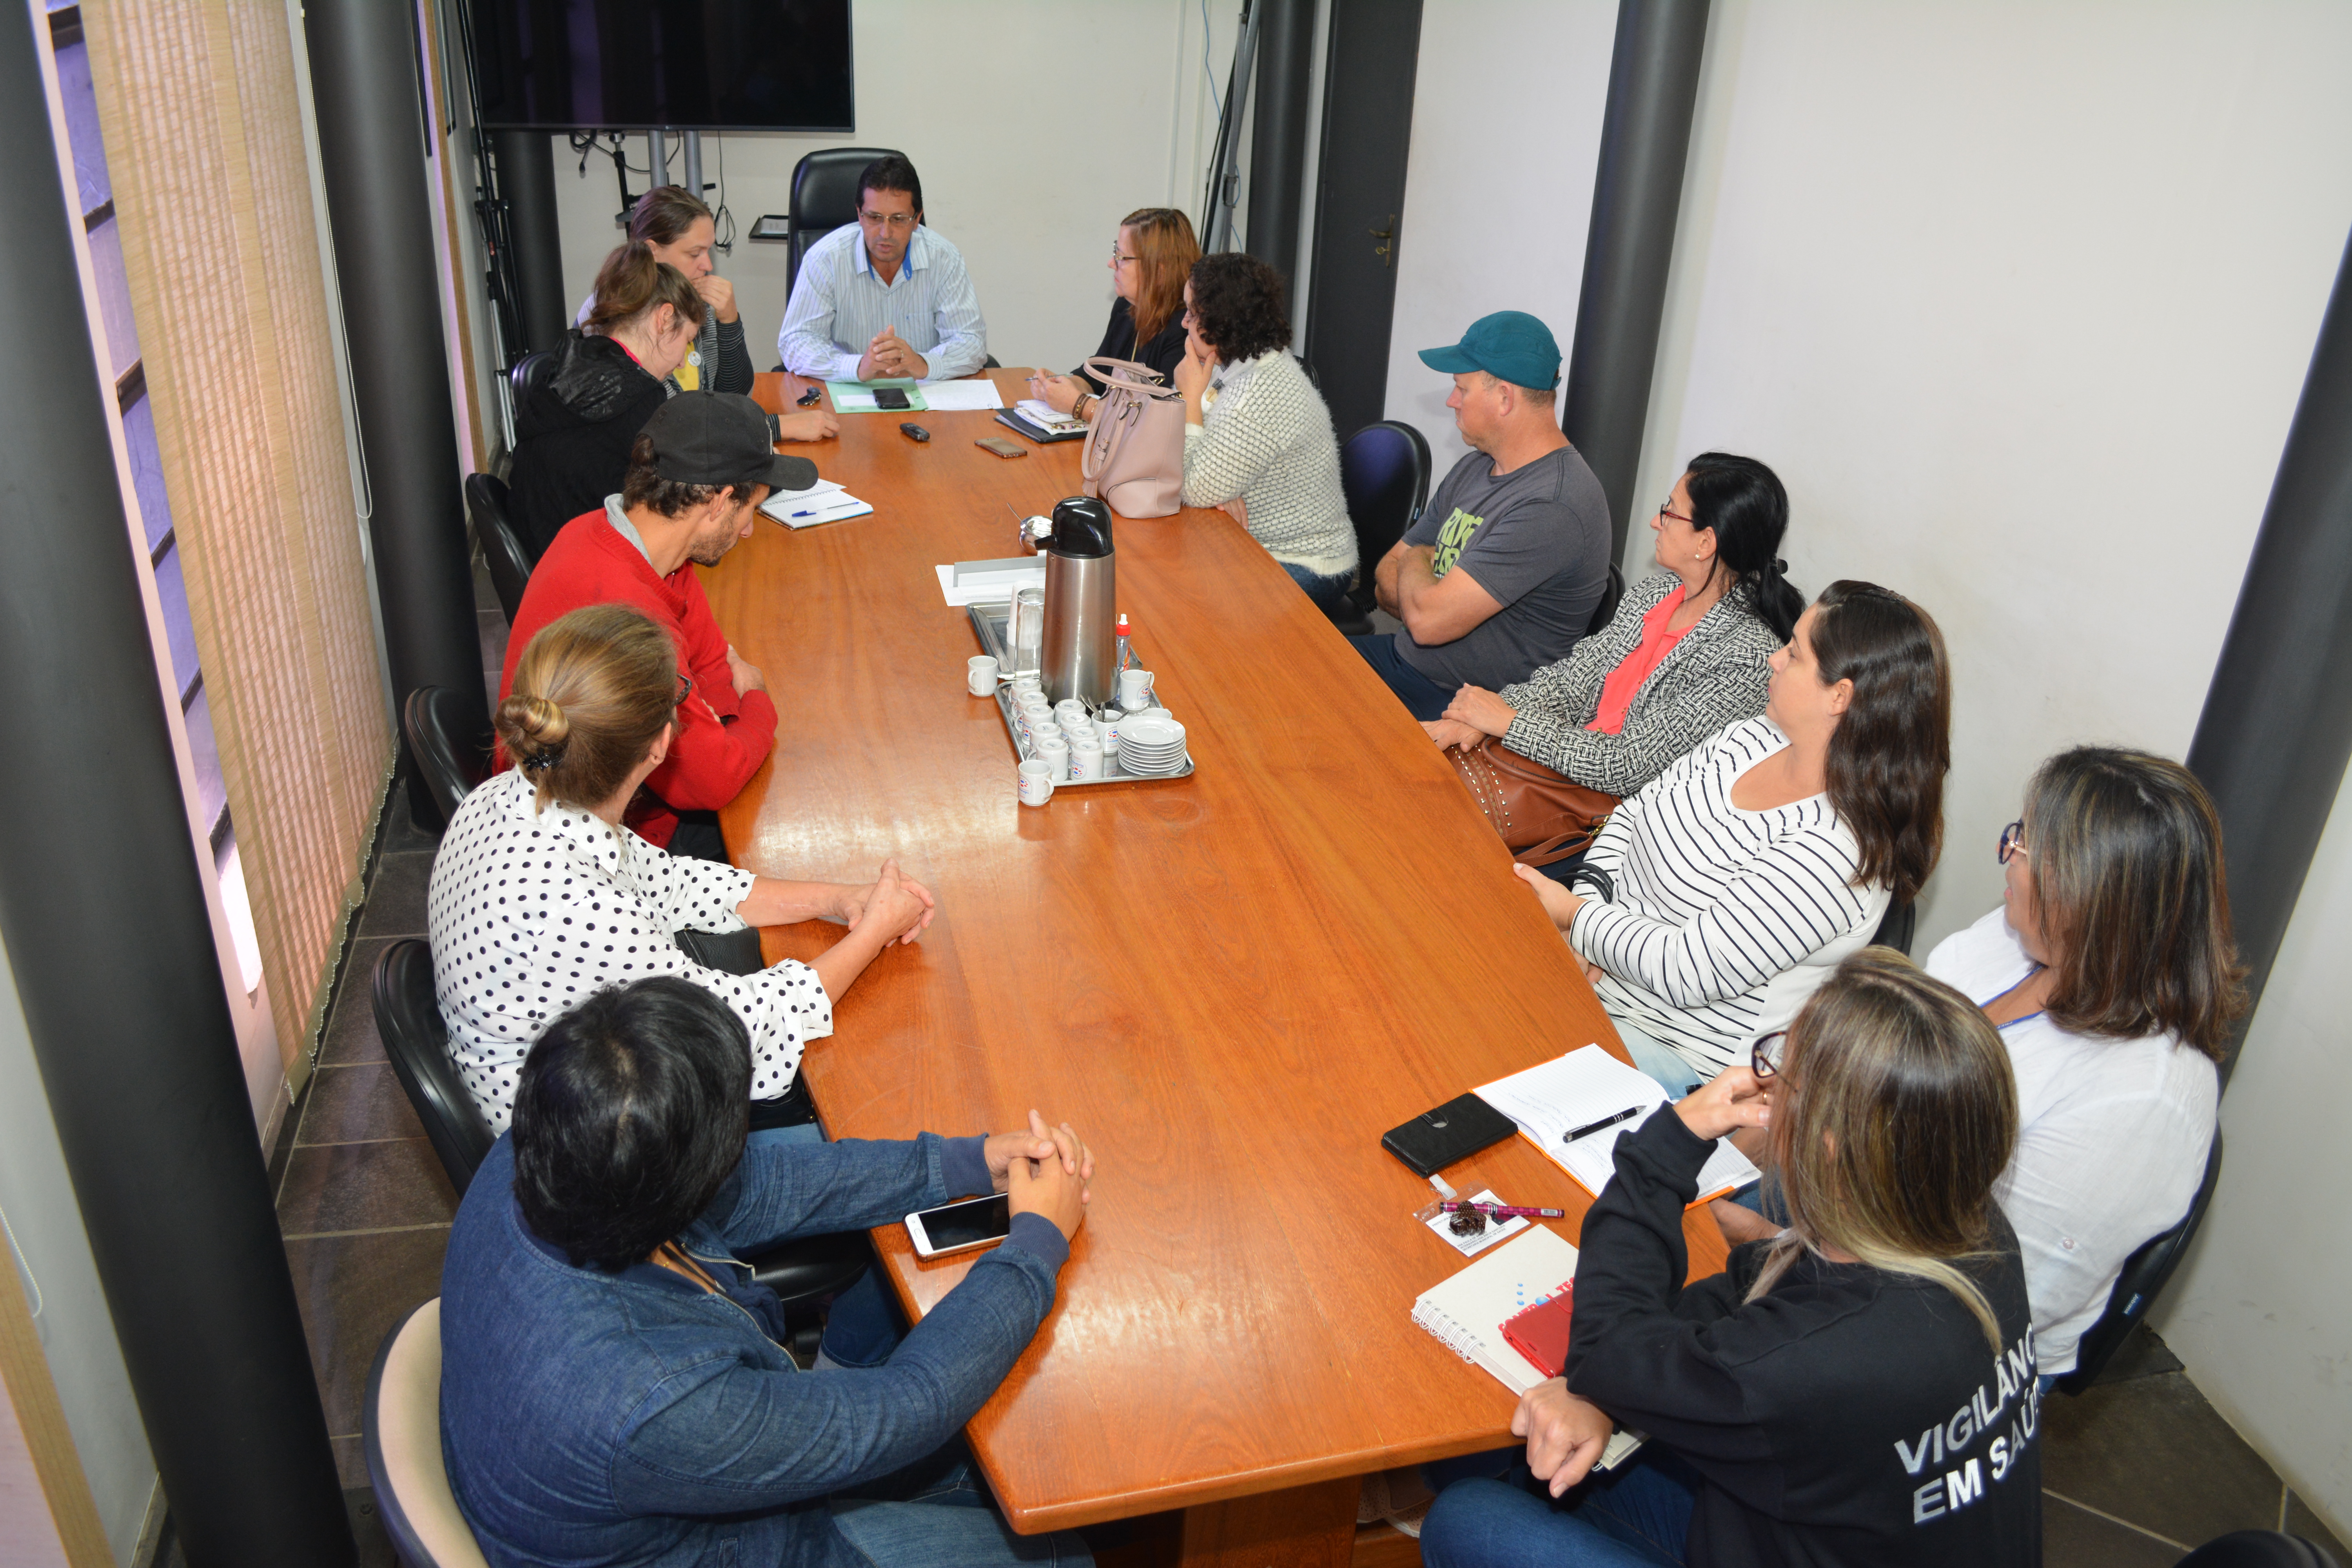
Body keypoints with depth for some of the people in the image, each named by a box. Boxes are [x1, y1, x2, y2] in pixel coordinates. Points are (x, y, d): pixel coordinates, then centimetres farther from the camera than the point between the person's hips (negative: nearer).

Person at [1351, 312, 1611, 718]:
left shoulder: (1553, 509, -24)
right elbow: (1386, 580, 11)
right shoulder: (1475, 467, 8)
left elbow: (1429, 621, -27)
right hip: (1403, 657, 9)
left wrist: (1416, 562, -5)